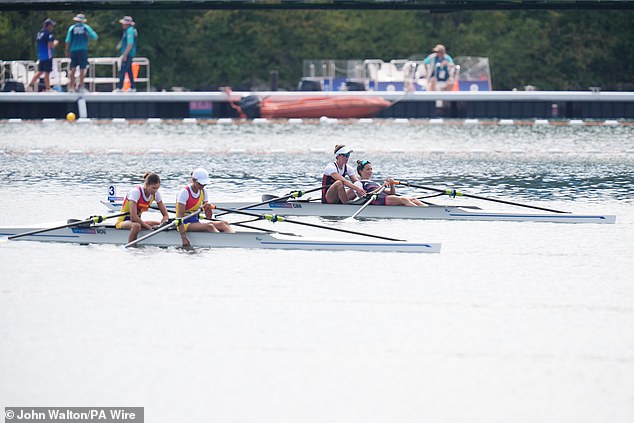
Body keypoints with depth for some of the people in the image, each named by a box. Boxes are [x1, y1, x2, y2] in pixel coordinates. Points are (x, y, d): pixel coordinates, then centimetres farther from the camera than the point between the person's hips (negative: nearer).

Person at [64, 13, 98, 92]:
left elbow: (68, 41, 2)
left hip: (73, 50, 1)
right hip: (83, 50, -1)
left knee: (73, 69, 5)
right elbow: (95, 37, 3)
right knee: (82, 69, 1)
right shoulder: (86, 27, 2)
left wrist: (67, 51, 8)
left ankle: (71, 86, 2)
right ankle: (80, 85, -3)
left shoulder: (72, 28, 4)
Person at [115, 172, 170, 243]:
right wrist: (149, 227, -26)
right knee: (137, 226, -40)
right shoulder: (136, 192, -22)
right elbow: (133, 216, -29)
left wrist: (161, 225, -21)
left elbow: (166, 216, 0)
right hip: (123, 222, -7)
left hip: (138, 221, 7)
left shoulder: (156, 194, -3)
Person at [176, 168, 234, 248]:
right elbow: (180, 215, -20)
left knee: (223, 224, -17)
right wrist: (183, 237, -30)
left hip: (196, 222, 7)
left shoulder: (203, 192, 7)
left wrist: (208, 209, -15)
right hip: (185, 224, -7)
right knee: (209, 226, -33)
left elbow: (208, 217, 11)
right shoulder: (185, 192, -14)